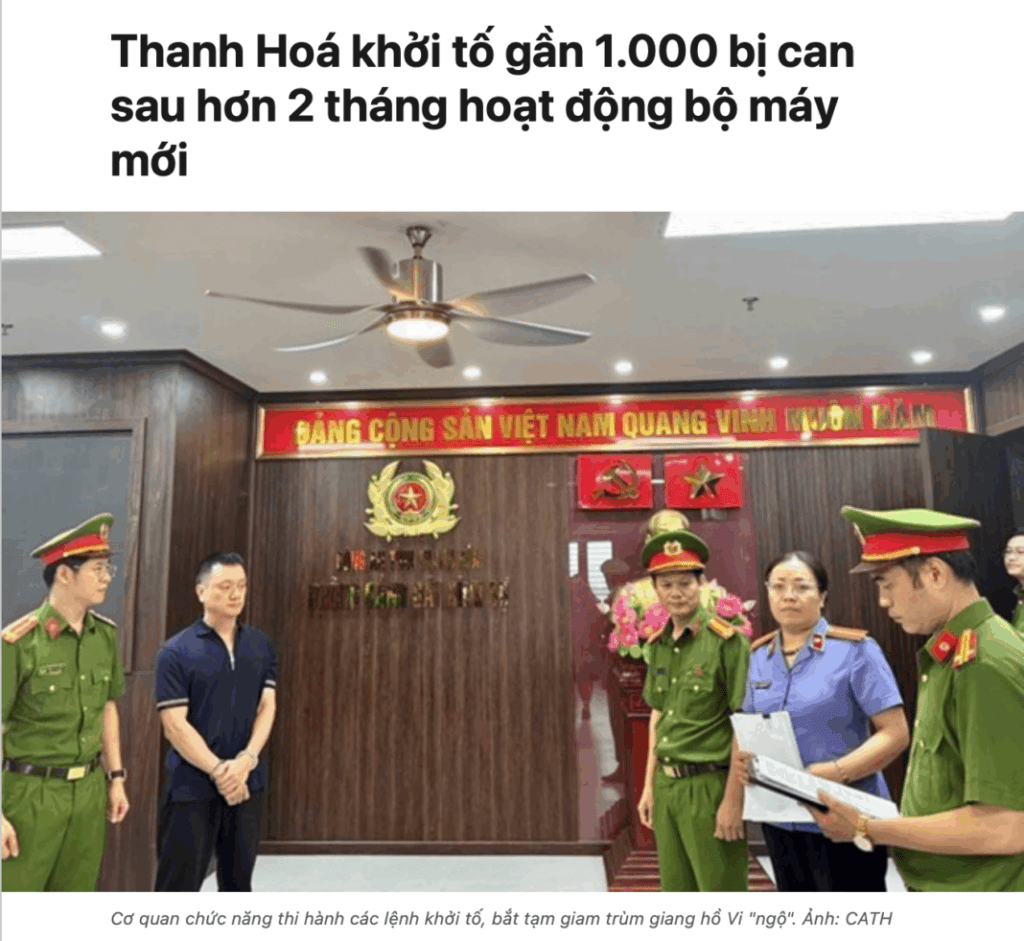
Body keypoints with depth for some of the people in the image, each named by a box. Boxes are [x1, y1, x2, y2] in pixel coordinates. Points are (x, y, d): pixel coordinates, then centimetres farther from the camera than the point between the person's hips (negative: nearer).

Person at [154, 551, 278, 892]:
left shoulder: (261, 647, 4)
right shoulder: (177, 652, -8)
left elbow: (266, 707, 1)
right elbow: (174, 724, -12)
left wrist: (245, 762, -13)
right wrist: (218, 770, -16)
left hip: (248, 783, 4)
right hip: (191, 787, -4)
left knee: (238, 881, 16)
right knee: (178, 886, 5)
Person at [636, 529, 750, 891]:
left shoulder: (727, 641, -12)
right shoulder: (658, 645, 7)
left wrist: (733, 800, -15)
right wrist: (650, 785, 14)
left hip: (709, 784, -6)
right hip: (667, 784, 7)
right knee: (676, 890, 17)